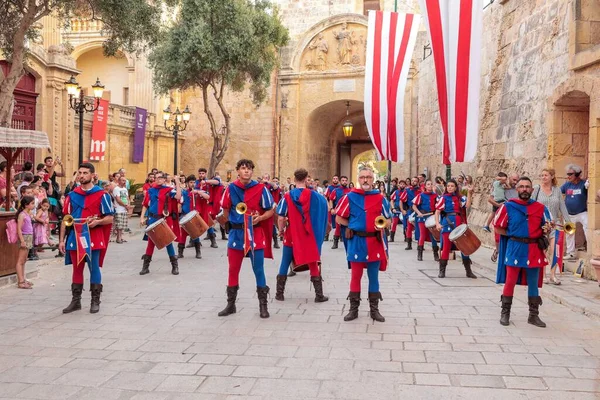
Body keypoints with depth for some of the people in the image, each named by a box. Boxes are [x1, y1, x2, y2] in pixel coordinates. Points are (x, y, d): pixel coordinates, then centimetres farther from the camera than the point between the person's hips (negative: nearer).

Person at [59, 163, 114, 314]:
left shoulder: (101, 195, -3)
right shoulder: (72, 195, 9)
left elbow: (110, 218, -2)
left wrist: (97, 221, -22)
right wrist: (62, 239, 6)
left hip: (93, 238, -4)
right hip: (75, 238, 4)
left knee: (94, 268, 1)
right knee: (77, 269, 11)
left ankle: (95, 301, 11)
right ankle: (76, 300, 20)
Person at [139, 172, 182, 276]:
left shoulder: (169, 190, -3)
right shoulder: (151, 190, 8)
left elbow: (178, 197, -22)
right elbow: (145, 205, 12)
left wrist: (177, 183, -20)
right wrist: (142, 217, 6)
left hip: (165, 220, -3)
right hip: (152, 220, 3)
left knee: (168, 241, 3)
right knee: (150, 242, 8)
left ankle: (175, 266, 14)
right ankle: (145, 266, 16)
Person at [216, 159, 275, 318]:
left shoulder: (261, 189, -4)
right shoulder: (231, 189, 2)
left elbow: (270, 210, 0)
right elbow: (226, 211, 10)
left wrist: (259, 218, -15)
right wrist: (222, 219, -8)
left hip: (255, 234, -2)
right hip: (236, 233, 3)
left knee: (258, 270, 1)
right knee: (233, 269, 9)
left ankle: (263, 305, 11)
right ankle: (231, 304, 21)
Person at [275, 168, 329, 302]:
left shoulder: (287, 196, -8)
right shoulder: (314, 195, -6)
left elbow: (281, 218, -8)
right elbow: (322, 214, -3)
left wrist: (281, 229, 8)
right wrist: (320, 231, 10)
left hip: (291, 235, 0)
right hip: (309, 235, 1)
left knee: (285, 264, 11)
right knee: (313, 264, 9)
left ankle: (279, 294, 15)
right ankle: (319, 295, 11)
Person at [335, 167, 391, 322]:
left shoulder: (381, 198, 3)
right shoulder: (350, 197, -1)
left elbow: (388, 220, 7)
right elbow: (339, 218, 4)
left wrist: (382, 225, -14)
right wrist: (353, 225, -3)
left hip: (375, 242, 1)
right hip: (356, 242, -1)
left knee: (373, 277, 9)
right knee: (356, 276, 6)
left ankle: (374, 309, 18)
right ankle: (353, 309, 16)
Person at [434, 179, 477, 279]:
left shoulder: (459, 198, 11)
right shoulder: (443, 198, -2)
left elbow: (467, 206, -5)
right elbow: (437, 211, -7)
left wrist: (469, 193, -7)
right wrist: (437, 223, -20)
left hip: (459, 224, 4)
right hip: (448, 224, -4)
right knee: (446, 247, -2)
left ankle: (468, 271, 16)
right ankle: (442, 271, 7)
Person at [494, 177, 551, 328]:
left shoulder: (541, 208, 4)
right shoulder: (508, 206, -3)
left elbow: (547, 226, 13)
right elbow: (498, 228, 2)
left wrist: (547, 229, -9)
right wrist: (514, 235, -4)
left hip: (534, 249, 3)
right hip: (514, 248, -2)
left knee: (534, 284, 8)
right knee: (510, 282, 1)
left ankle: (533, 315, 18)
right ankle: (505, 313, 12)